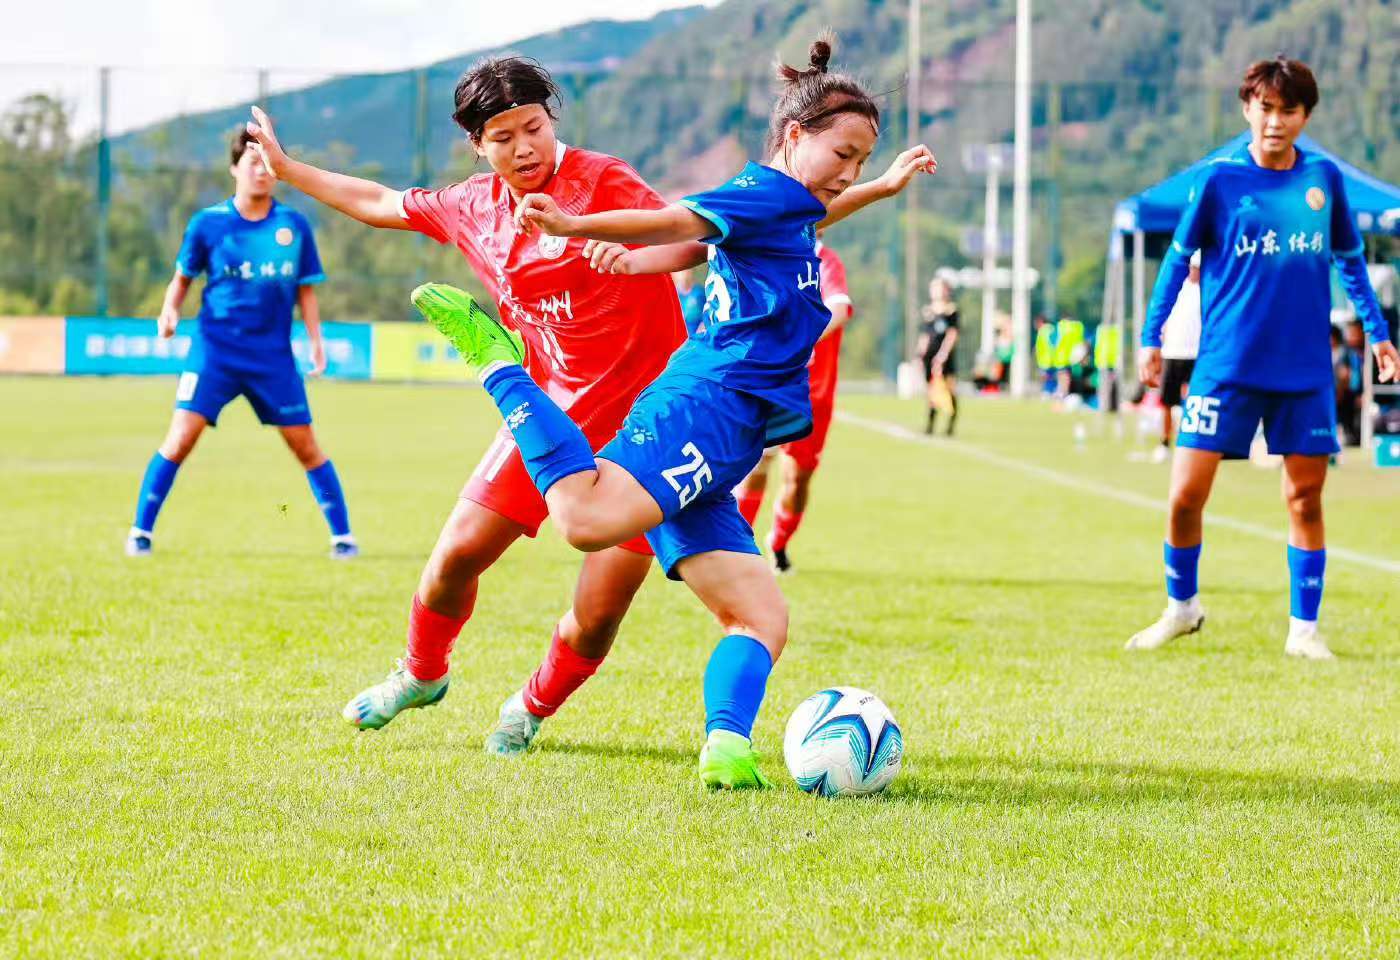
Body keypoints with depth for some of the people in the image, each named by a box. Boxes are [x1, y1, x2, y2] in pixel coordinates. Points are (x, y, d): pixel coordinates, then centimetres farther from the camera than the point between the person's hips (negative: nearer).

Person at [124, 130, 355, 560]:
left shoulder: (294, 226, 2)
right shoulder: (207, 223, -1)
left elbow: (306, 289, 10)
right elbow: (183, 277, 10)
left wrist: (316, 339, 0)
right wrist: (170, 310, -9)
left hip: (274, 355, 1)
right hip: (215, 349, -1)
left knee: (306, 446, 2)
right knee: (181, 438, -11)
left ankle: (342, 536, 12)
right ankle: (141, 531, 1)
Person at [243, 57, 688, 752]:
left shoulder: (601, 181, -12)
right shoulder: (476, 207, 6)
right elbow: (380, 205, 23)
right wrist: (284, 166, 30)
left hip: (640, 416, -5)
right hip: (552, 408, 5)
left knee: (598, 615, -8)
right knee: (458, 553, 1)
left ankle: (531, 710, 22)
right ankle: (421, 674, 32)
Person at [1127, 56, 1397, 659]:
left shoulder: (1324, 178, 4)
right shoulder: (1218, 179, -4)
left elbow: (1350, 259, 16)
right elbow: (1179, 258, 4)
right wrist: (1152, 338, 1)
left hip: (1305, 371, 2)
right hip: (1226, 367, -2)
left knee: (1306, 497, 3)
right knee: (1186, 496, -4)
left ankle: (1304, 628, 14)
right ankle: (1180, 608, 19)